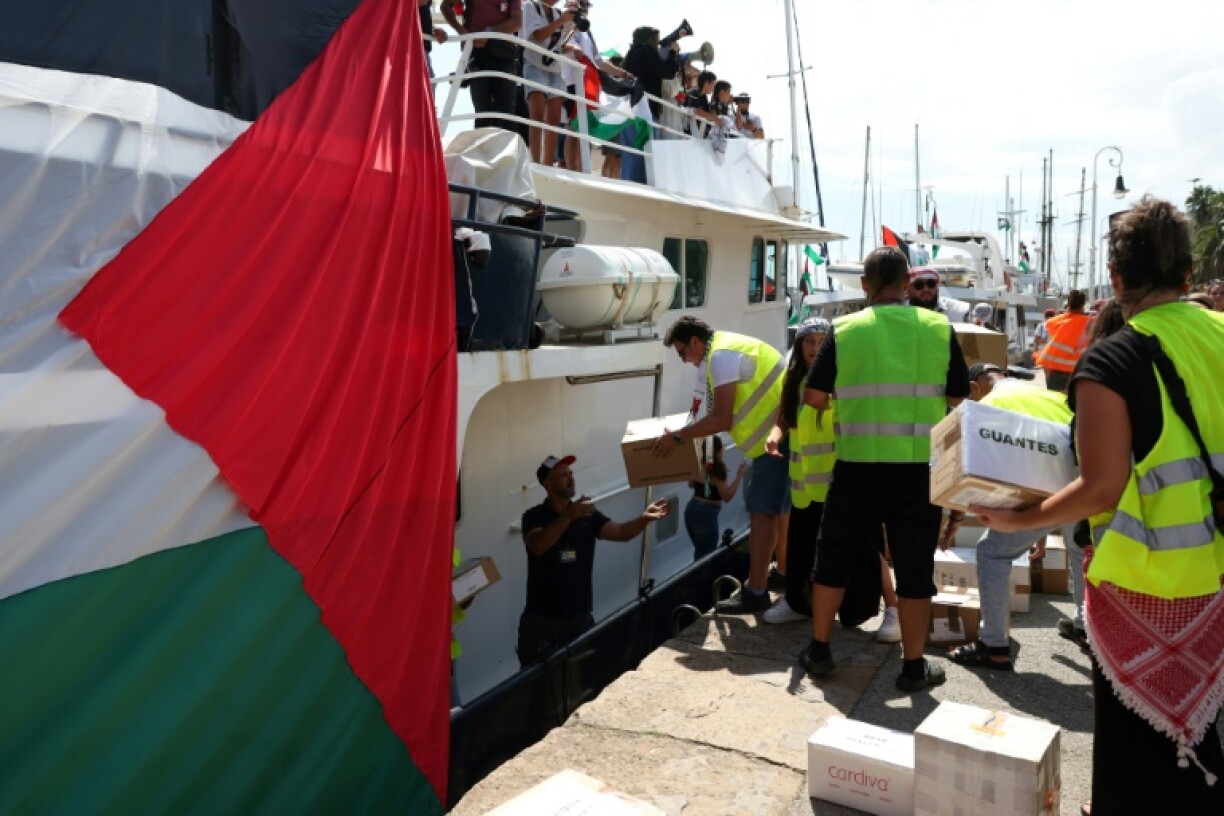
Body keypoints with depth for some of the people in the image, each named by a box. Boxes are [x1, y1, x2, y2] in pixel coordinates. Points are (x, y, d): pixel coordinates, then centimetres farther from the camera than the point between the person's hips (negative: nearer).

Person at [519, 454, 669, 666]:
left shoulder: (588, 515, 4)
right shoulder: (534, 516, -8)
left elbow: (621, 532, -9)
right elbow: (537, 546, -28)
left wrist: (644, 518, -29)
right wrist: (568, 517, -39)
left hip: (580, 617, 4)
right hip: (541, 619, -3)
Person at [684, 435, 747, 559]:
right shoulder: (718, 467, -15)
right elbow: (727, 496, -16)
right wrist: (739, 476, -12)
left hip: (691, 509, 8)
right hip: (707, 514, -8)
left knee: (700, 552, 22)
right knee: (705, 555, -3)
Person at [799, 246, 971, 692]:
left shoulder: (844, 330, -2)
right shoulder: (938, 328, 1)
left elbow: (813, 397, -1)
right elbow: (959, 401, 5)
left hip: (858, 467, 0)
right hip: (920, 468, 1)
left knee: (833, 554, 15)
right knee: (914, 565, 11)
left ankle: (819, 650, 25)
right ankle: (914, 666, 21)